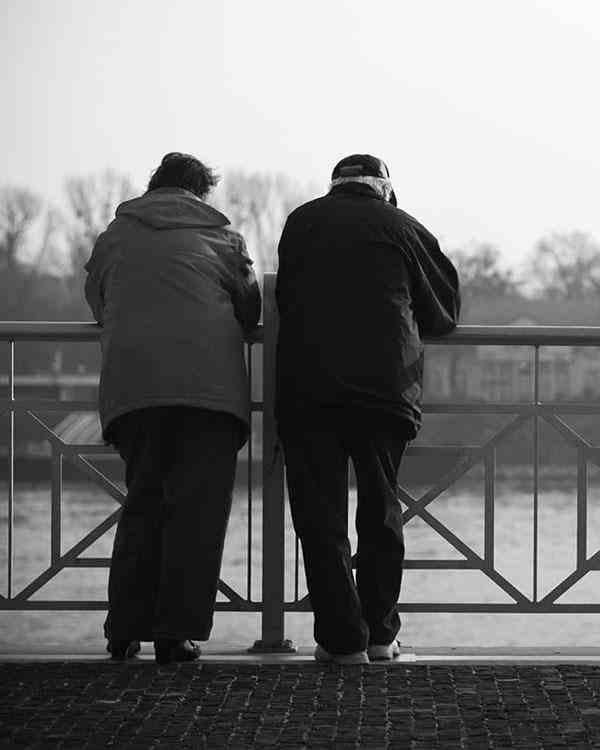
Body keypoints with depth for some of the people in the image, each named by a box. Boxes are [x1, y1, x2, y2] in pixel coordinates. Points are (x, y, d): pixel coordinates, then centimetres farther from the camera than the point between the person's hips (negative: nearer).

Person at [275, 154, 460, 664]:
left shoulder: (302, 222, 11)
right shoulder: (404, 229, 8)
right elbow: (446, 311, 15)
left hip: (305, 386, 0)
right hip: (387, 387, 0)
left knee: (321, 514, 3)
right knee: (381, 511, 14)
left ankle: (343, 639, -1)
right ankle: (381, 634, 17)